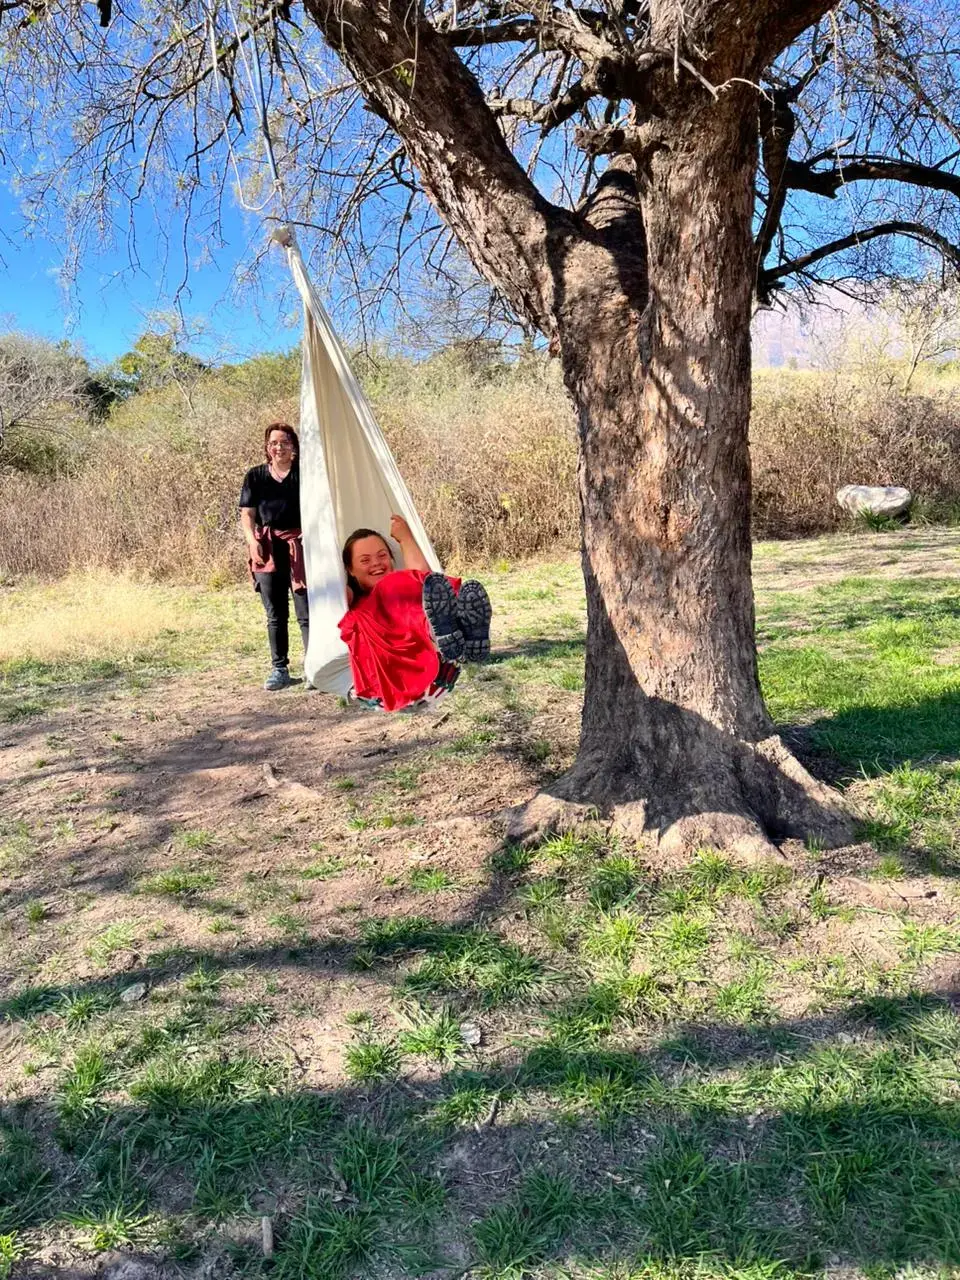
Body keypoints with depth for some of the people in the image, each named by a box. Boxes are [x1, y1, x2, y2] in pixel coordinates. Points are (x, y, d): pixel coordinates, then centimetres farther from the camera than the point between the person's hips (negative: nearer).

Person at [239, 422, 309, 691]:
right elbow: (247, 513, 8)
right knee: (275, 614, 9)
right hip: (267, 549, 3)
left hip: (299, 547, -3)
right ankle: (279, 669, 18)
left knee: (306, 613, -6)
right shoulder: (255, 476, 10)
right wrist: (252, 540, -8)